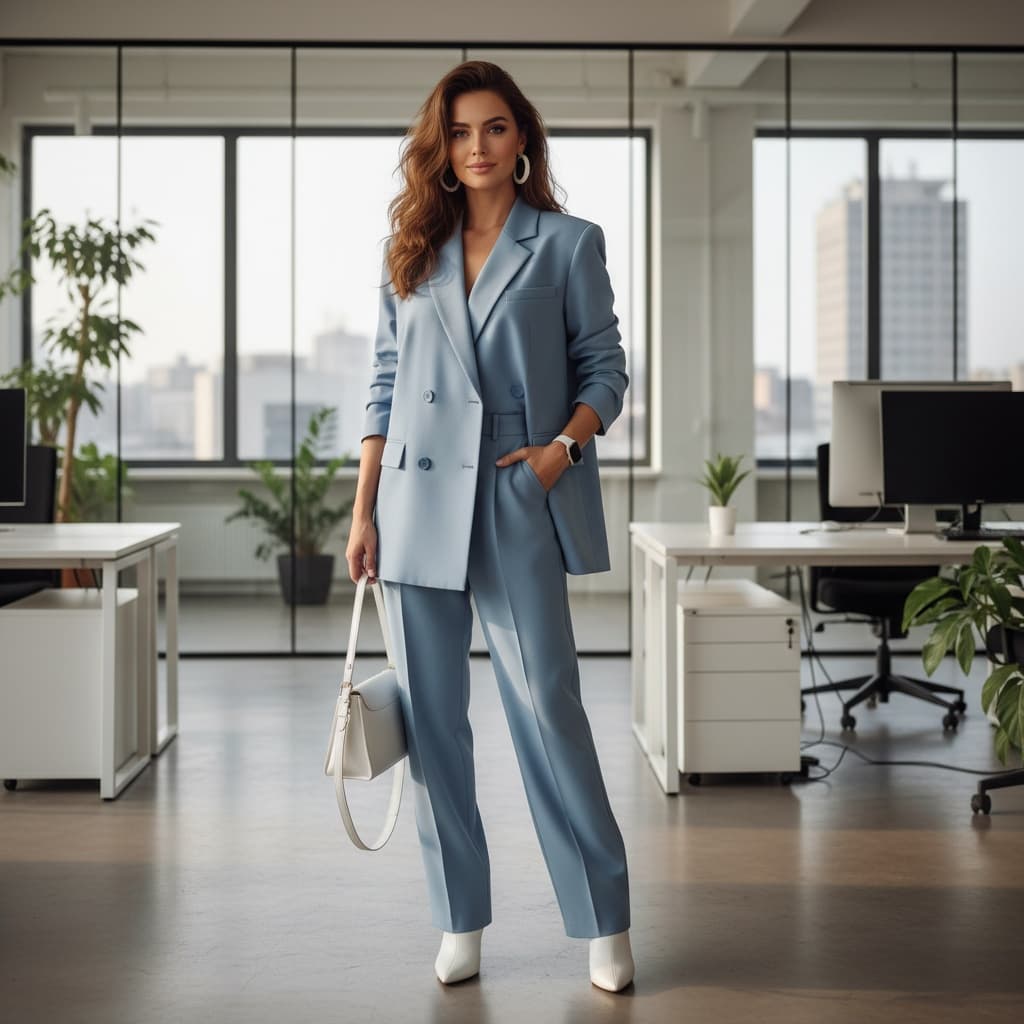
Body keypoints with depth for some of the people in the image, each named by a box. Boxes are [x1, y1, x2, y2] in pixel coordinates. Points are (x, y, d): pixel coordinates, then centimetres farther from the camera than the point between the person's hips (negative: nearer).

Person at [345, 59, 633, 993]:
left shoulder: (568, 243, 4)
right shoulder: (410, 251, 12)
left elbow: (606, 368, 5)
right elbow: (385, 385, 12)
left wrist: (564, 444, -13)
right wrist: (363, 512, 7)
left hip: (519, 505, -3)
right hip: (418, 504, 3)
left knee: (548, 706, -5)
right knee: (431, 717, 5)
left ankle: (604, 924, 5)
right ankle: (460, 922, 17)